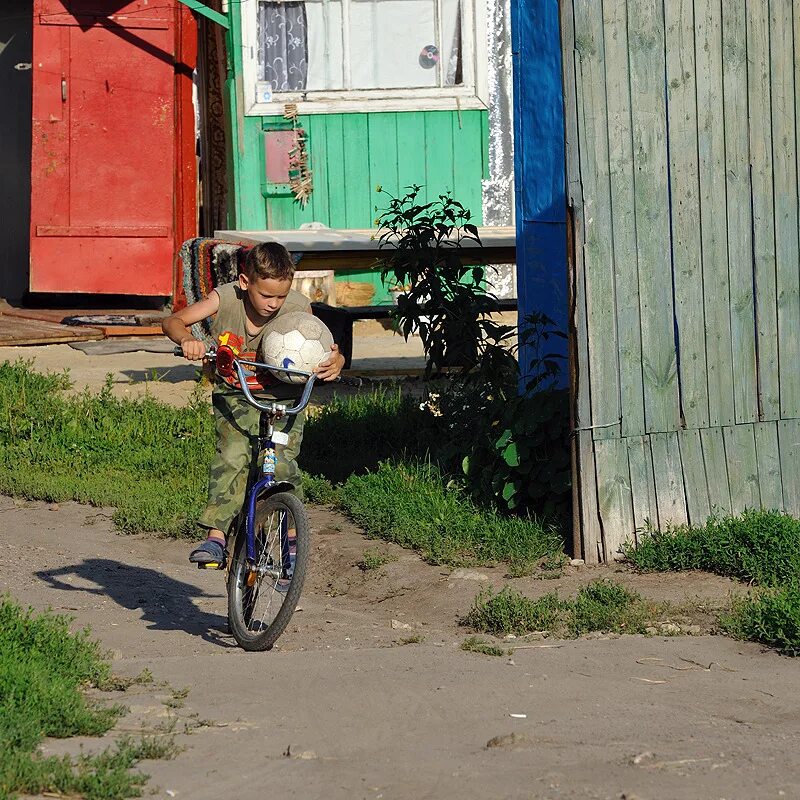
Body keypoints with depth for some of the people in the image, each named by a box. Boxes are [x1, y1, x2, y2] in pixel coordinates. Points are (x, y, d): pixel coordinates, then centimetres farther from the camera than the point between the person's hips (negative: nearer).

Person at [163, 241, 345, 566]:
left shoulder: (298, 308, -16)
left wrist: (335, 362, -35)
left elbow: (326, 350, -10)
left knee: (282, 463, -18)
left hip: (283, 397, 0)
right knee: (231, 457, -23)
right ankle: (216, 537, -23)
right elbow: (174, 321, -16)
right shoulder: (226, 298, -17)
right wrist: (186, 339, -40)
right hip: (234, 395, 0)